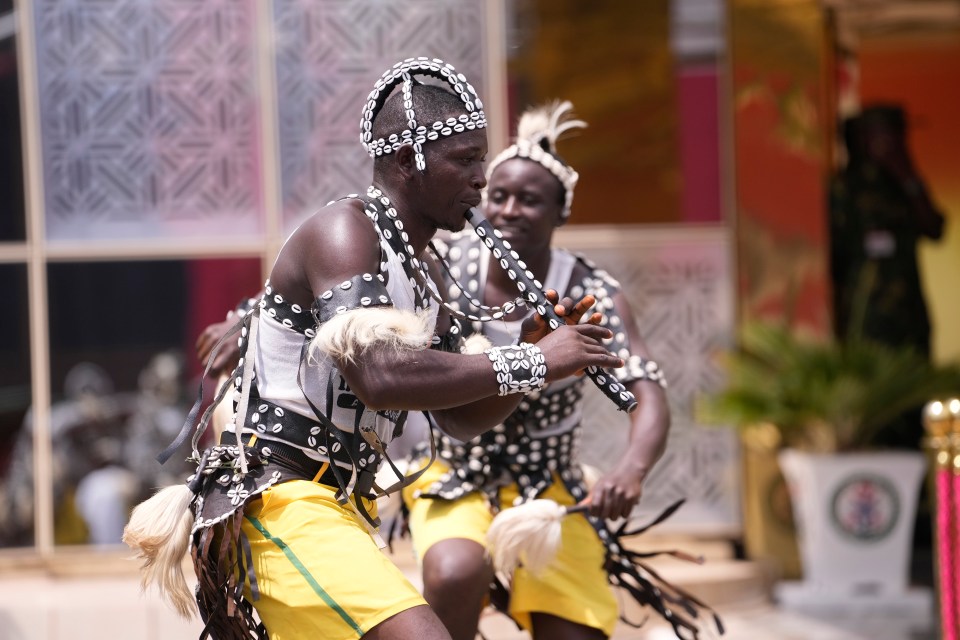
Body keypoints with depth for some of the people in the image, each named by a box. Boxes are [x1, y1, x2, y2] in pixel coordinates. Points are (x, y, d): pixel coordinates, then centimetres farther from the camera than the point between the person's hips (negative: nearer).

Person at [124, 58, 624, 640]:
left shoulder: (421, 271, 17)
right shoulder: (344, 231, -12)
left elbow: (461, 419, 19)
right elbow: (380, 374, -29)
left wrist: (534, 350, 1)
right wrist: (531, 363, -22)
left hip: (337, 506, 11)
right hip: (280, 501, -11)